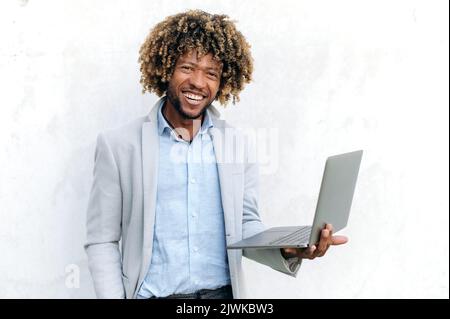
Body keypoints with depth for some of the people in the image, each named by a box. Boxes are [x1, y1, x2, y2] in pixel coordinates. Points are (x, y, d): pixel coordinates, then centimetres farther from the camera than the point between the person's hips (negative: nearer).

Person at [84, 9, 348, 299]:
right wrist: (113, 296, -10)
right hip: (153, 294, -2)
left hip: (224, 293, 2)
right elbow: (102, 242, -1)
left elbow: (246, 228, 5)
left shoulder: (238, 145, 3)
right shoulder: (118, 145, -4)